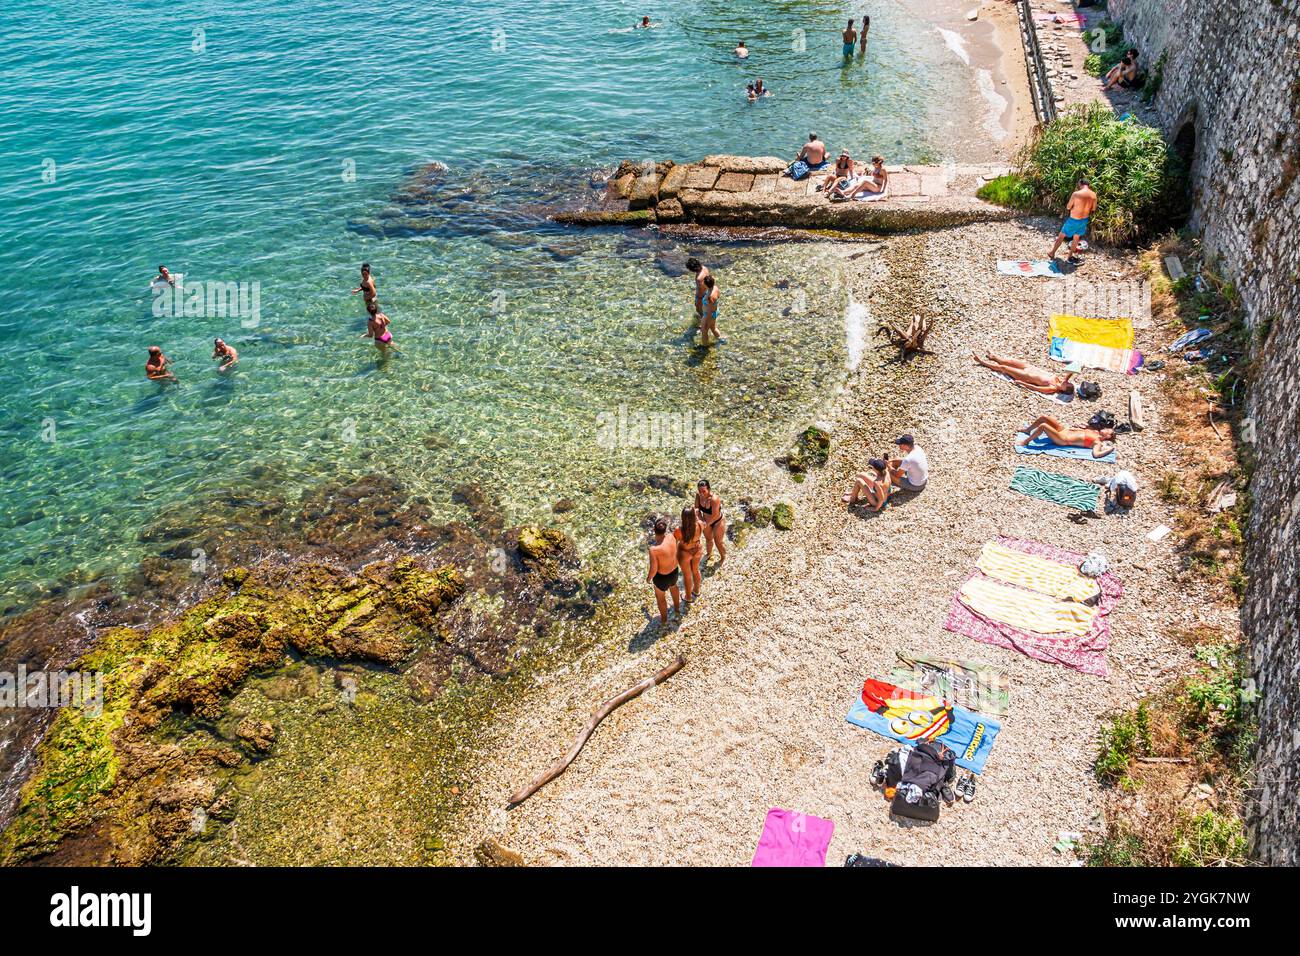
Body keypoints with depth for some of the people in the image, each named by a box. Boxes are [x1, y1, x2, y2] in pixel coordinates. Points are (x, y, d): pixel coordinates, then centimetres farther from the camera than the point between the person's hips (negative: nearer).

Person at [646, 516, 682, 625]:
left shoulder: (654, 549, -39)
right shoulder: (672, 537, -23)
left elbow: (653, 570, -26)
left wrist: (649, 577, -4)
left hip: (662, 576, -5)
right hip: (674, 571, 5)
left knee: (660, 596, 26)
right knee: (673, 587, 38)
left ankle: (664, 619, 51)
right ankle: (677, 608, 64)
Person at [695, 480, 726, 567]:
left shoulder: (714, 499, -41)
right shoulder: (698, 495, -24)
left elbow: (715, 516, -33)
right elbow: (697, 507, -9)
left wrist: (706, 524, -24)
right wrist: (701, 519, -21)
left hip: (717, 522, -5)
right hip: (706, 520, 5)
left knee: (718, 542, 15)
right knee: (708, 539, 29)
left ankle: (723, 558, 44)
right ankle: (709, 554, 58)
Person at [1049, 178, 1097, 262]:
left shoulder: (1076, 194, -22)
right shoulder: (1093, 195, -6)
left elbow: (1068, 207, -11)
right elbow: (1093, 209, 6)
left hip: (1074, 220, -4)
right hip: (1084, 220, 4)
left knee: (1062, 236, 15)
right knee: (1076, 237, 22)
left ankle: (1052, 254, 26)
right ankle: (1071, 256, 34)